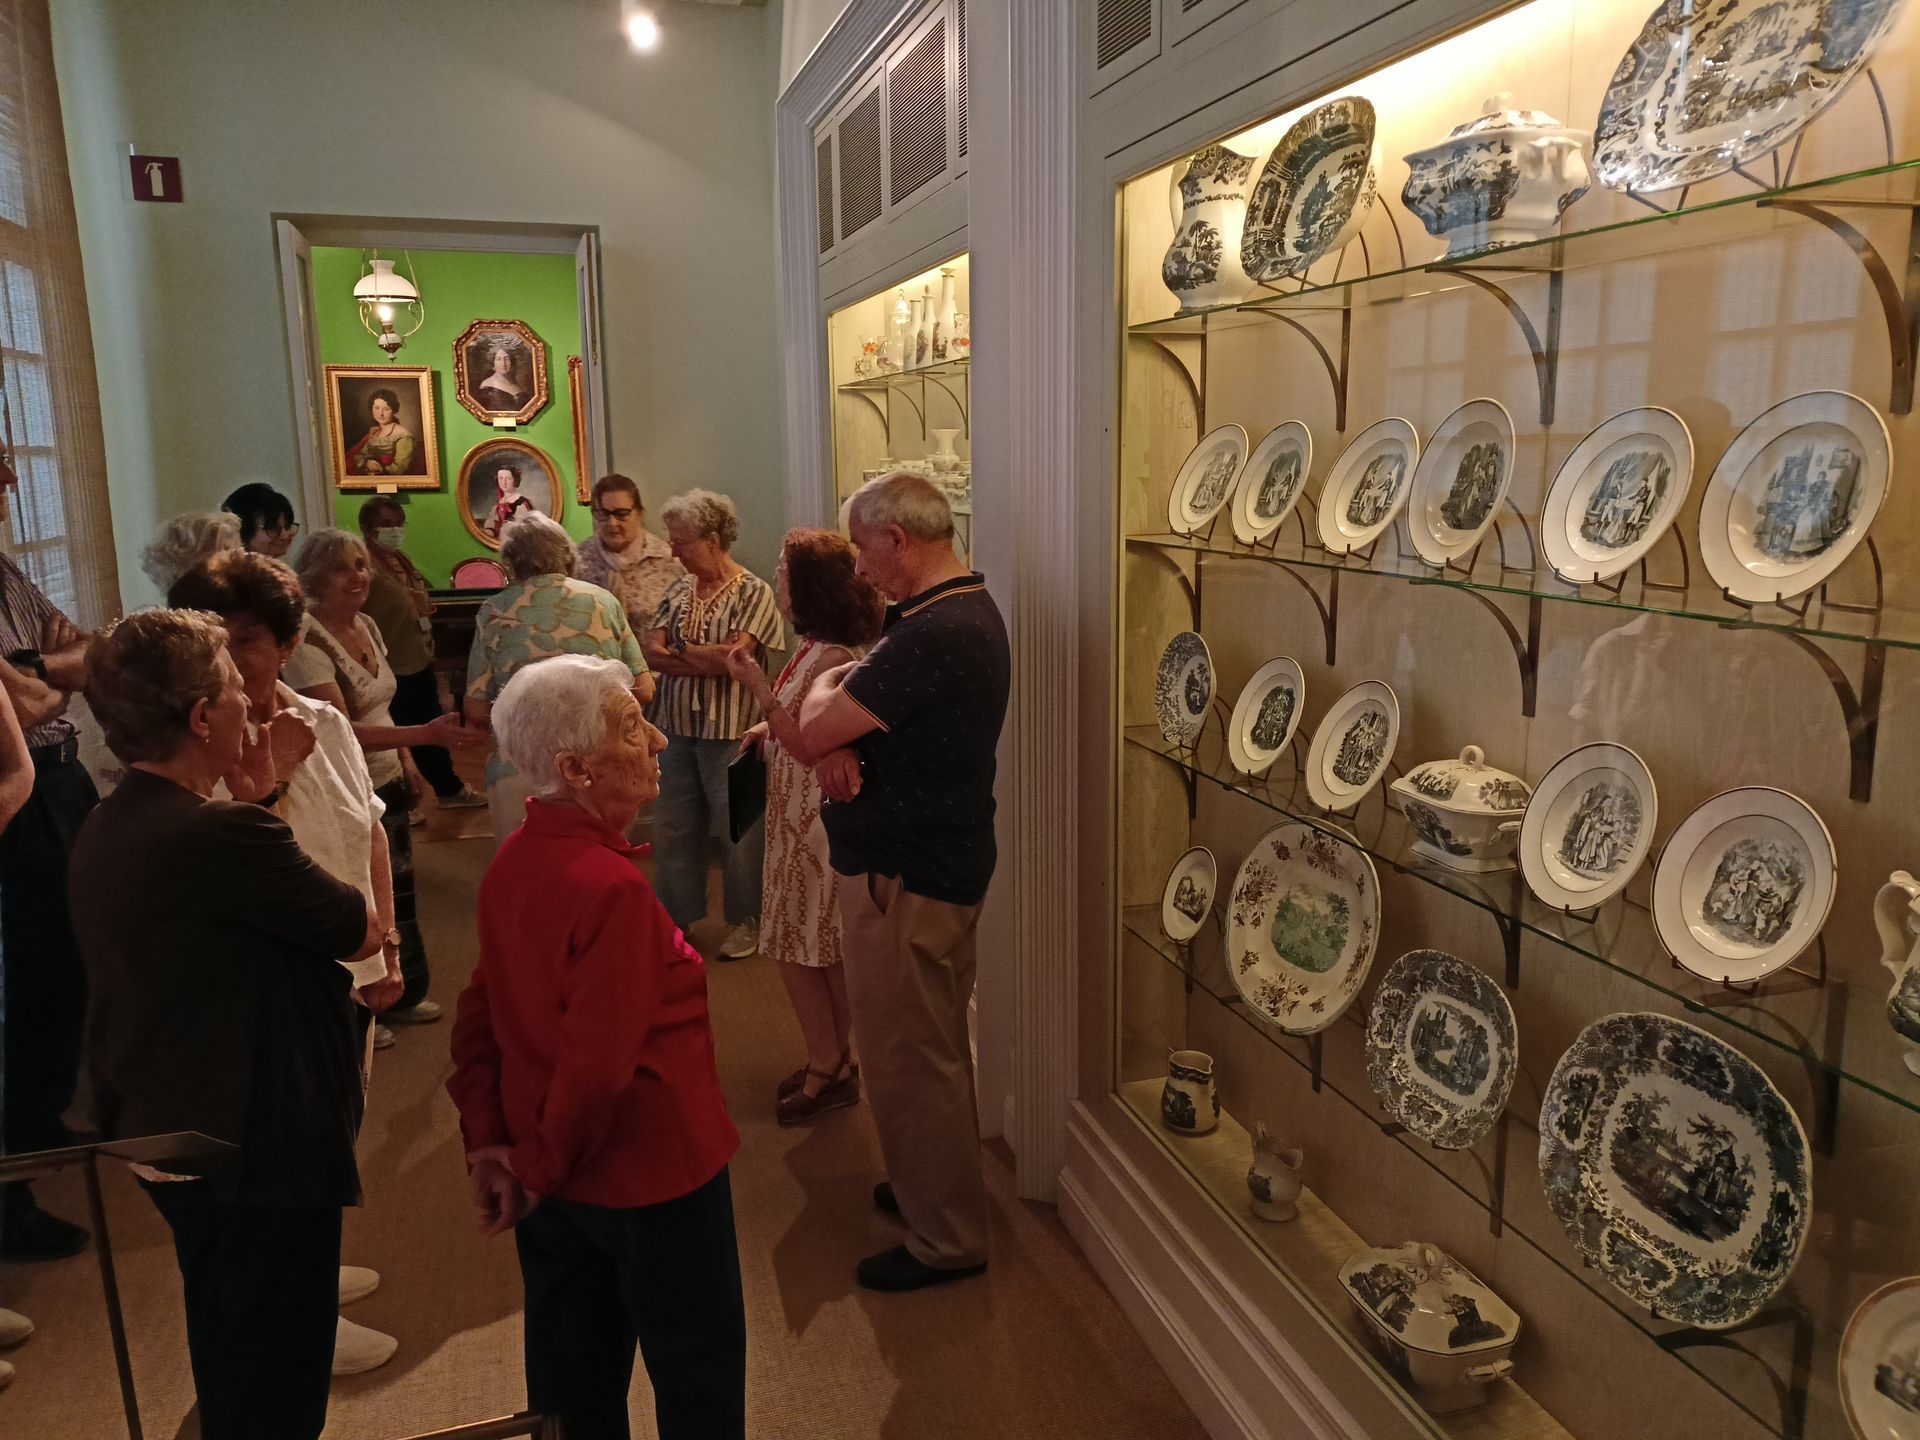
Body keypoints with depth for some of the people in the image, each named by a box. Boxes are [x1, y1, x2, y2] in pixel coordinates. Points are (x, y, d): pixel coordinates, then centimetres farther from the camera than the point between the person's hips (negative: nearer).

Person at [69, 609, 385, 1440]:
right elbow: (364, 933, -15)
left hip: (161, 1136, 9)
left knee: (227, 1362, 28)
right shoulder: (226, 834, -27)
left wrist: (264, 795, 5)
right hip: (256, 1148, -9)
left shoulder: (103, 834, 3)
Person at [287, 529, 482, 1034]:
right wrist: (426, 734, -36)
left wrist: (406, 761, 9)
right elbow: (340, 731, -29)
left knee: (398, 890, 18)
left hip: (387, 783, 8)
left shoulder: (365, 625, 4)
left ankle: (401, 995, 36)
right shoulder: (308, 641, -22)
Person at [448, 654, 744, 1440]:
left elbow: (479, 1014, 2)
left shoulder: (514, 860, -4)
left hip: (556, 1178, 8)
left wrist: (488, 1141, 2)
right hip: (650, 1175, -8)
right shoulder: (613, 887, -29)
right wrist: (539, 1169, -13)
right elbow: (599, 1064, -28)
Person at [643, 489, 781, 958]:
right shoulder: (677, 591, 7)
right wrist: (710, 659, -15)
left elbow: (734, 655, -20)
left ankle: (744, 920, 22)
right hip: (676, 729, 6)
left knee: (738, 833, 5)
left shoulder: (754, 593, -10)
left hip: (729, 733, -6)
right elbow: (652, 652, -2)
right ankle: (676, 917, 30)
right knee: (671, 829, 14)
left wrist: (681, 648, -7)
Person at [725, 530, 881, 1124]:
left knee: (797, 948, 2)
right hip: (801, 814, 10)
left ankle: (827, 1070, 15)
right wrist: (770, 728, 8)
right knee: (826, 950, 18)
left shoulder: (833, 658, -23)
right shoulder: (818, 645, 8)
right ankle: (835, 1061, 30)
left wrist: (759, 688, -25)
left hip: (815, 818, -10)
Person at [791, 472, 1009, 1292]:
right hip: (940, 857, 10)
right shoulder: (962, 609, 8)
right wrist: (839, 745, -14)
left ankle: (945, 1240, 18)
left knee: (907, 1058, 3)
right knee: (934, 1045, 23)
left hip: (906, 877, -10)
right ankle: (937, 1185, 41)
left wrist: (826, 688, -3)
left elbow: (813, 728, -24)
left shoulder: (935, 635, -26)